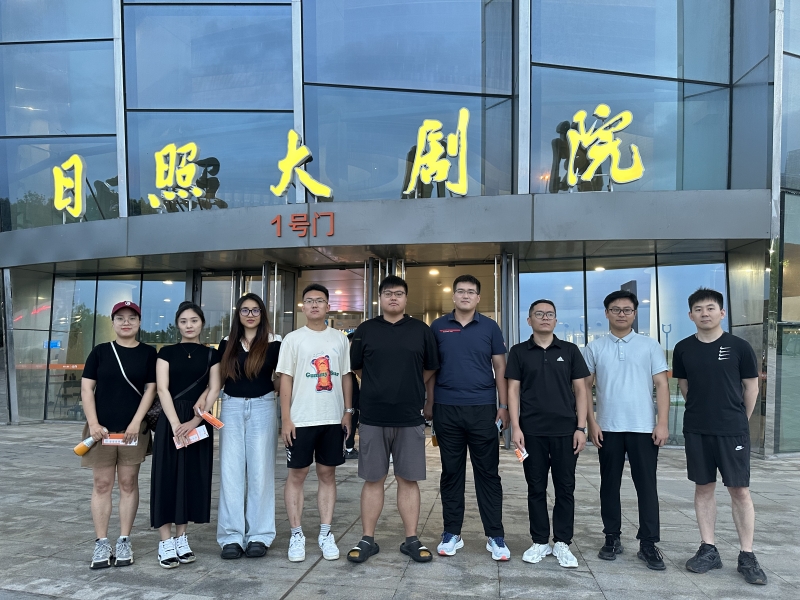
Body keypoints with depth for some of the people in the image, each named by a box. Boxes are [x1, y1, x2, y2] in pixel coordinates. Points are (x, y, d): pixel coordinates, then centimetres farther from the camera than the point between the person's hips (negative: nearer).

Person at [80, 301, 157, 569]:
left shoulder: (148, 353, 4)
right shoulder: (100, 351, 5)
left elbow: (150, 389, 1)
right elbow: (86, 388, 2)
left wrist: (136, 422, -9)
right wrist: (93, 423, -8)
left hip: (133, 429, 0)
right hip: (102, 429, 1)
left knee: (128, 484, 6)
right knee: (102, 485, 5)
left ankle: (124, 542, 16)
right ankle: (101, 543, 14)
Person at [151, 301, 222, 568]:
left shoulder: (211, 354, 7)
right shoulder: (167, 353, 4)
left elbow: (214, 390, 0)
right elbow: (163, 389, -5)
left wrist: (194, 421, -14)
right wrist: (176, 424, -17)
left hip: (199, 423, 2)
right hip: (170, 420, -1)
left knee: (193, 477, 6)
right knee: (167, 476, -2)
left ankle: (181, 537, 18)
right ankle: (166, 541, 6)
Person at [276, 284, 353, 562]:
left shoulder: (340, 338, 8)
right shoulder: (293, 339, 0)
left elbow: (345, 377, 11)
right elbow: (286, 379, -2)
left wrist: (348, 411, 5)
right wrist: (286, 418, -8)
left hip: (333, 419, 3)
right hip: (301, 420, -2)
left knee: (327, 474, 9)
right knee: (297, 475, 4)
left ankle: (325, 533, 19)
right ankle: (296, 534, 15)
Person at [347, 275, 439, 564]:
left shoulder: (421, 330, 5)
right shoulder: (365, 330, 5)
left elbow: (430, 367, 13)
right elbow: (356, 367, 14)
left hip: (410, 418, 0)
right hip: (373, 418, 0)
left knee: (409, 480, 7)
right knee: (372, 480, 7)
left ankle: (411, 540, 18)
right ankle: (367, 540, 18)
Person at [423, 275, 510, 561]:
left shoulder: (490, 327, 4)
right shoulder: (438, 327, 5)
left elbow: (500, 368, 5)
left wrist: (503, 406, -1)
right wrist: (429, 403, 3)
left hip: (483, 408, 0)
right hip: (446, 409, 1)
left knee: (488, 473, 4)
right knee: (451, 472, 9)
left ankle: (495, 536, 14)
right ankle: (451, 533, 20)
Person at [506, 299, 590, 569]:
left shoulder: (569, 350, 5)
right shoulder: (519, 352, 4)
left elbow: (580, 390, 5)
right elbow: (513, 391, 2)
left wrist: (581, 427, -2)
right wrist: (515, 427, -7)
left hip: (565, 430, 1)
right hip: (532, 431, 0)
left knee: (565, 488, 6)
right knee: (536, 489, 8)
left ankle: (562, 542, 18)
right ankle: (540, 542, 20)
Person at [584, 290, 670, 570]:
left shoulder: (650, 345, 3)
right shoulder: (595, 347, 4)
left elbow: (662, 385, 1)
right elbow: (585, 387, 5)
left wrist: (662, 423, -7)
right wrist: (591, 422, -2)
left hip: (644, 428, -1)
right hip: (608, 428, 1)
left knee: (647, 485, 3)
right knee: (610, 484, 9)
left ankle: (648, 543, 13)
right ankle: (612, 538, 21)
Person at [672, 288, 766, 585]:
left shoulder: (739, 346, -5)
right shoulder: (683, 349, 2)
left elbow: (751, 387, 4)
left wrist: (739, 420, 10)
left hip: (733, 430, -2)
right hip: (696, 430, 2)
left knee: (740, 491, 2)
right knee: (704, 488, 9)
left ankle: (747, 556, 13)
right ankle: (708, 550, 19)